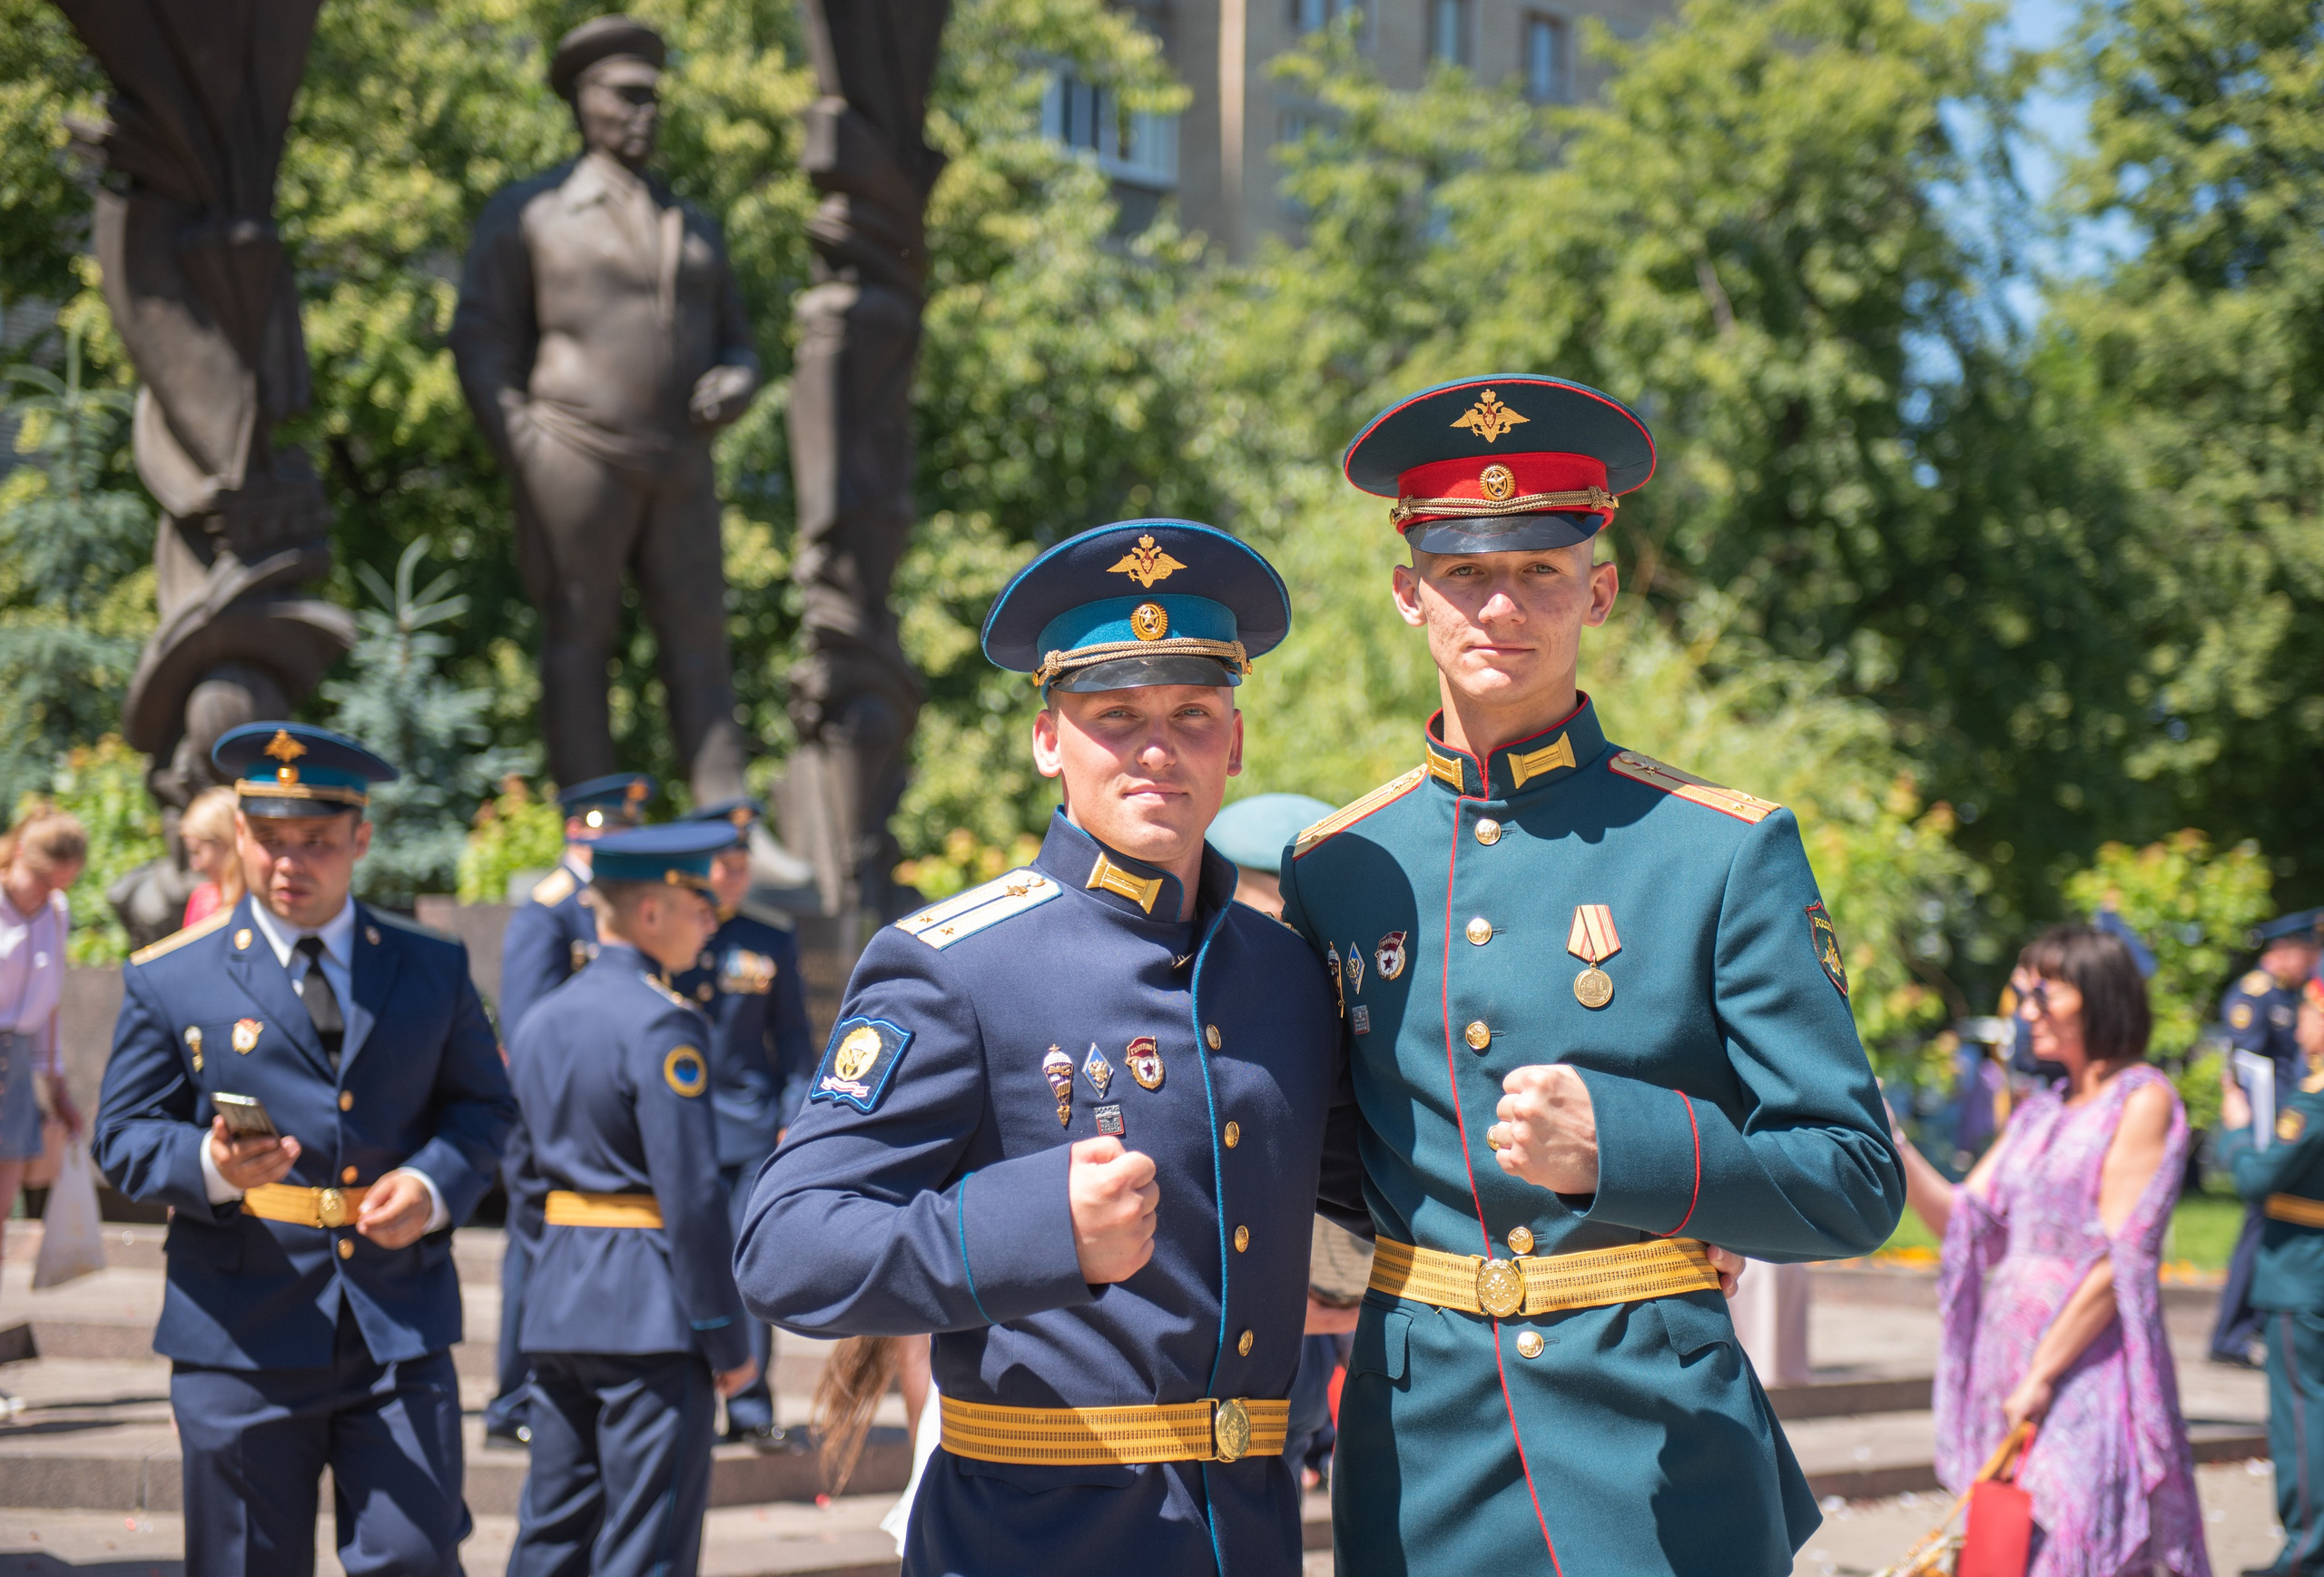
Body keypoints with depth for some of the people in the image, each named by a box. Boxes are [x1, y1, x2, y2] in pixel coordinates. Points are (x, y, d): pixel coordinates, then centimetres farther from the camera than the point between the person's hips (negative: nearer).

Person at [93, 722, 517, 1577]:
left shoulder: (432, 967, 10)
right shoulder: (167, 978, 3)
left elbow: (484, 1104, 15)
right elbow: (125, 1137, 3)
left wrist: (434, 1183, -7)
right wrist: (211, 1167, -19)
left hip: (401, 1330, 1)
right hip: (242, 1335, -1)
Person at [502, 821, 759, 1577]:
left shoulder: (539, 1021, 12)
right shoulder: (662, 1025, -14)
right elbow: (692, 1194, -17)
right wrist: (727, 1339, -12)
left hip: (556, 1307, 8)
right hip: (650, 1311, -8)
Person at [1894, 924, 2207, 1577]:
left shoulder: (2142, 1101, -6)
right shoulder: (2041, 1111, 17)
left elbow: (2120, 1263, -13)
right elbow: (1966, 1223, 10)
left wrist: (2042, 1374, -15)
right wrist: (1888, 1141, 0)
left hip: (2089, 1368, -7)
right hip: (2008, 1348, 7)